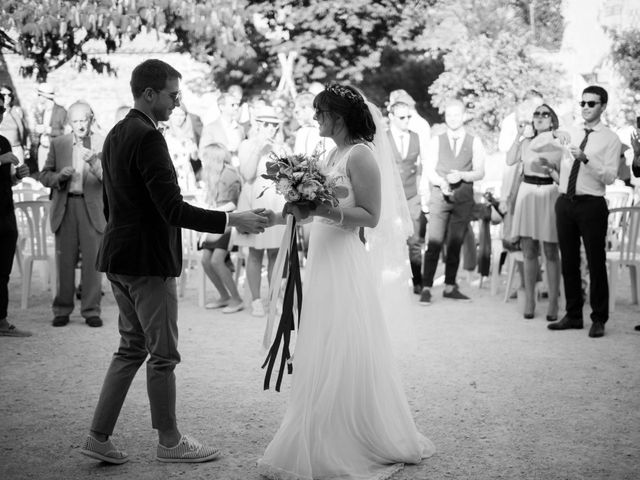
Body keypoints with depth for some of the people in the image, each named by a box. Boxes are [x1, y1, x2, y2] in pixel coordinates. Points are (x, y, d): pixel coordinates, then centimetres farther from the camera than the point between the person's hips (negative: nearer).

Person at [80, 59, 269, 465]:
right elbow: (173, 210, -24)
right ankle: (170, 442, 15)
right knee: (163, 354, 3)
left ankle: (99, 437, 17)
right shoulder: (148, 138, -18)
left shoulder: (116, 134, 12)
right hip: (149, 261, -10)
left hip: (119, 256, 10)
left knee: (131, 348, 16)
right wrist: (231, 220, -20)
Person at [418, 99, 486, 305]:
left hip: (463, 197, 1)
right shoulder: (436, 141, 7)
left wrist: (461, 175, -16)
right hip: (439, 195, -1)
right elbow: (428, 170, 2)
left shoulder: (474, 142, 7)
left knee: (455, 243, 6)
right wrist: (442, 182, -18)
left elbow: (480, 172, 2)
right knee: (434, 243, -9)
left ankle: (450, 287, 15)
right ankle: (426, 288, -8)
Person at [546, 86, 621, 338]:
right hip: (565, 202, 5)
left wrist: (585, 158, -22)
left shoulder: (610, 139, -2)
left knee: (596, 263, 1)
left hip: (591, 204, -5)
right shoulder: (569, 133, 13)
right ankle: (573, 315, 23)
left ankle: (599, 319, 12)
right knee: (568, 261, 11)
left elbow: (609, 177, -13)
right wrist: (549, 163, 3)